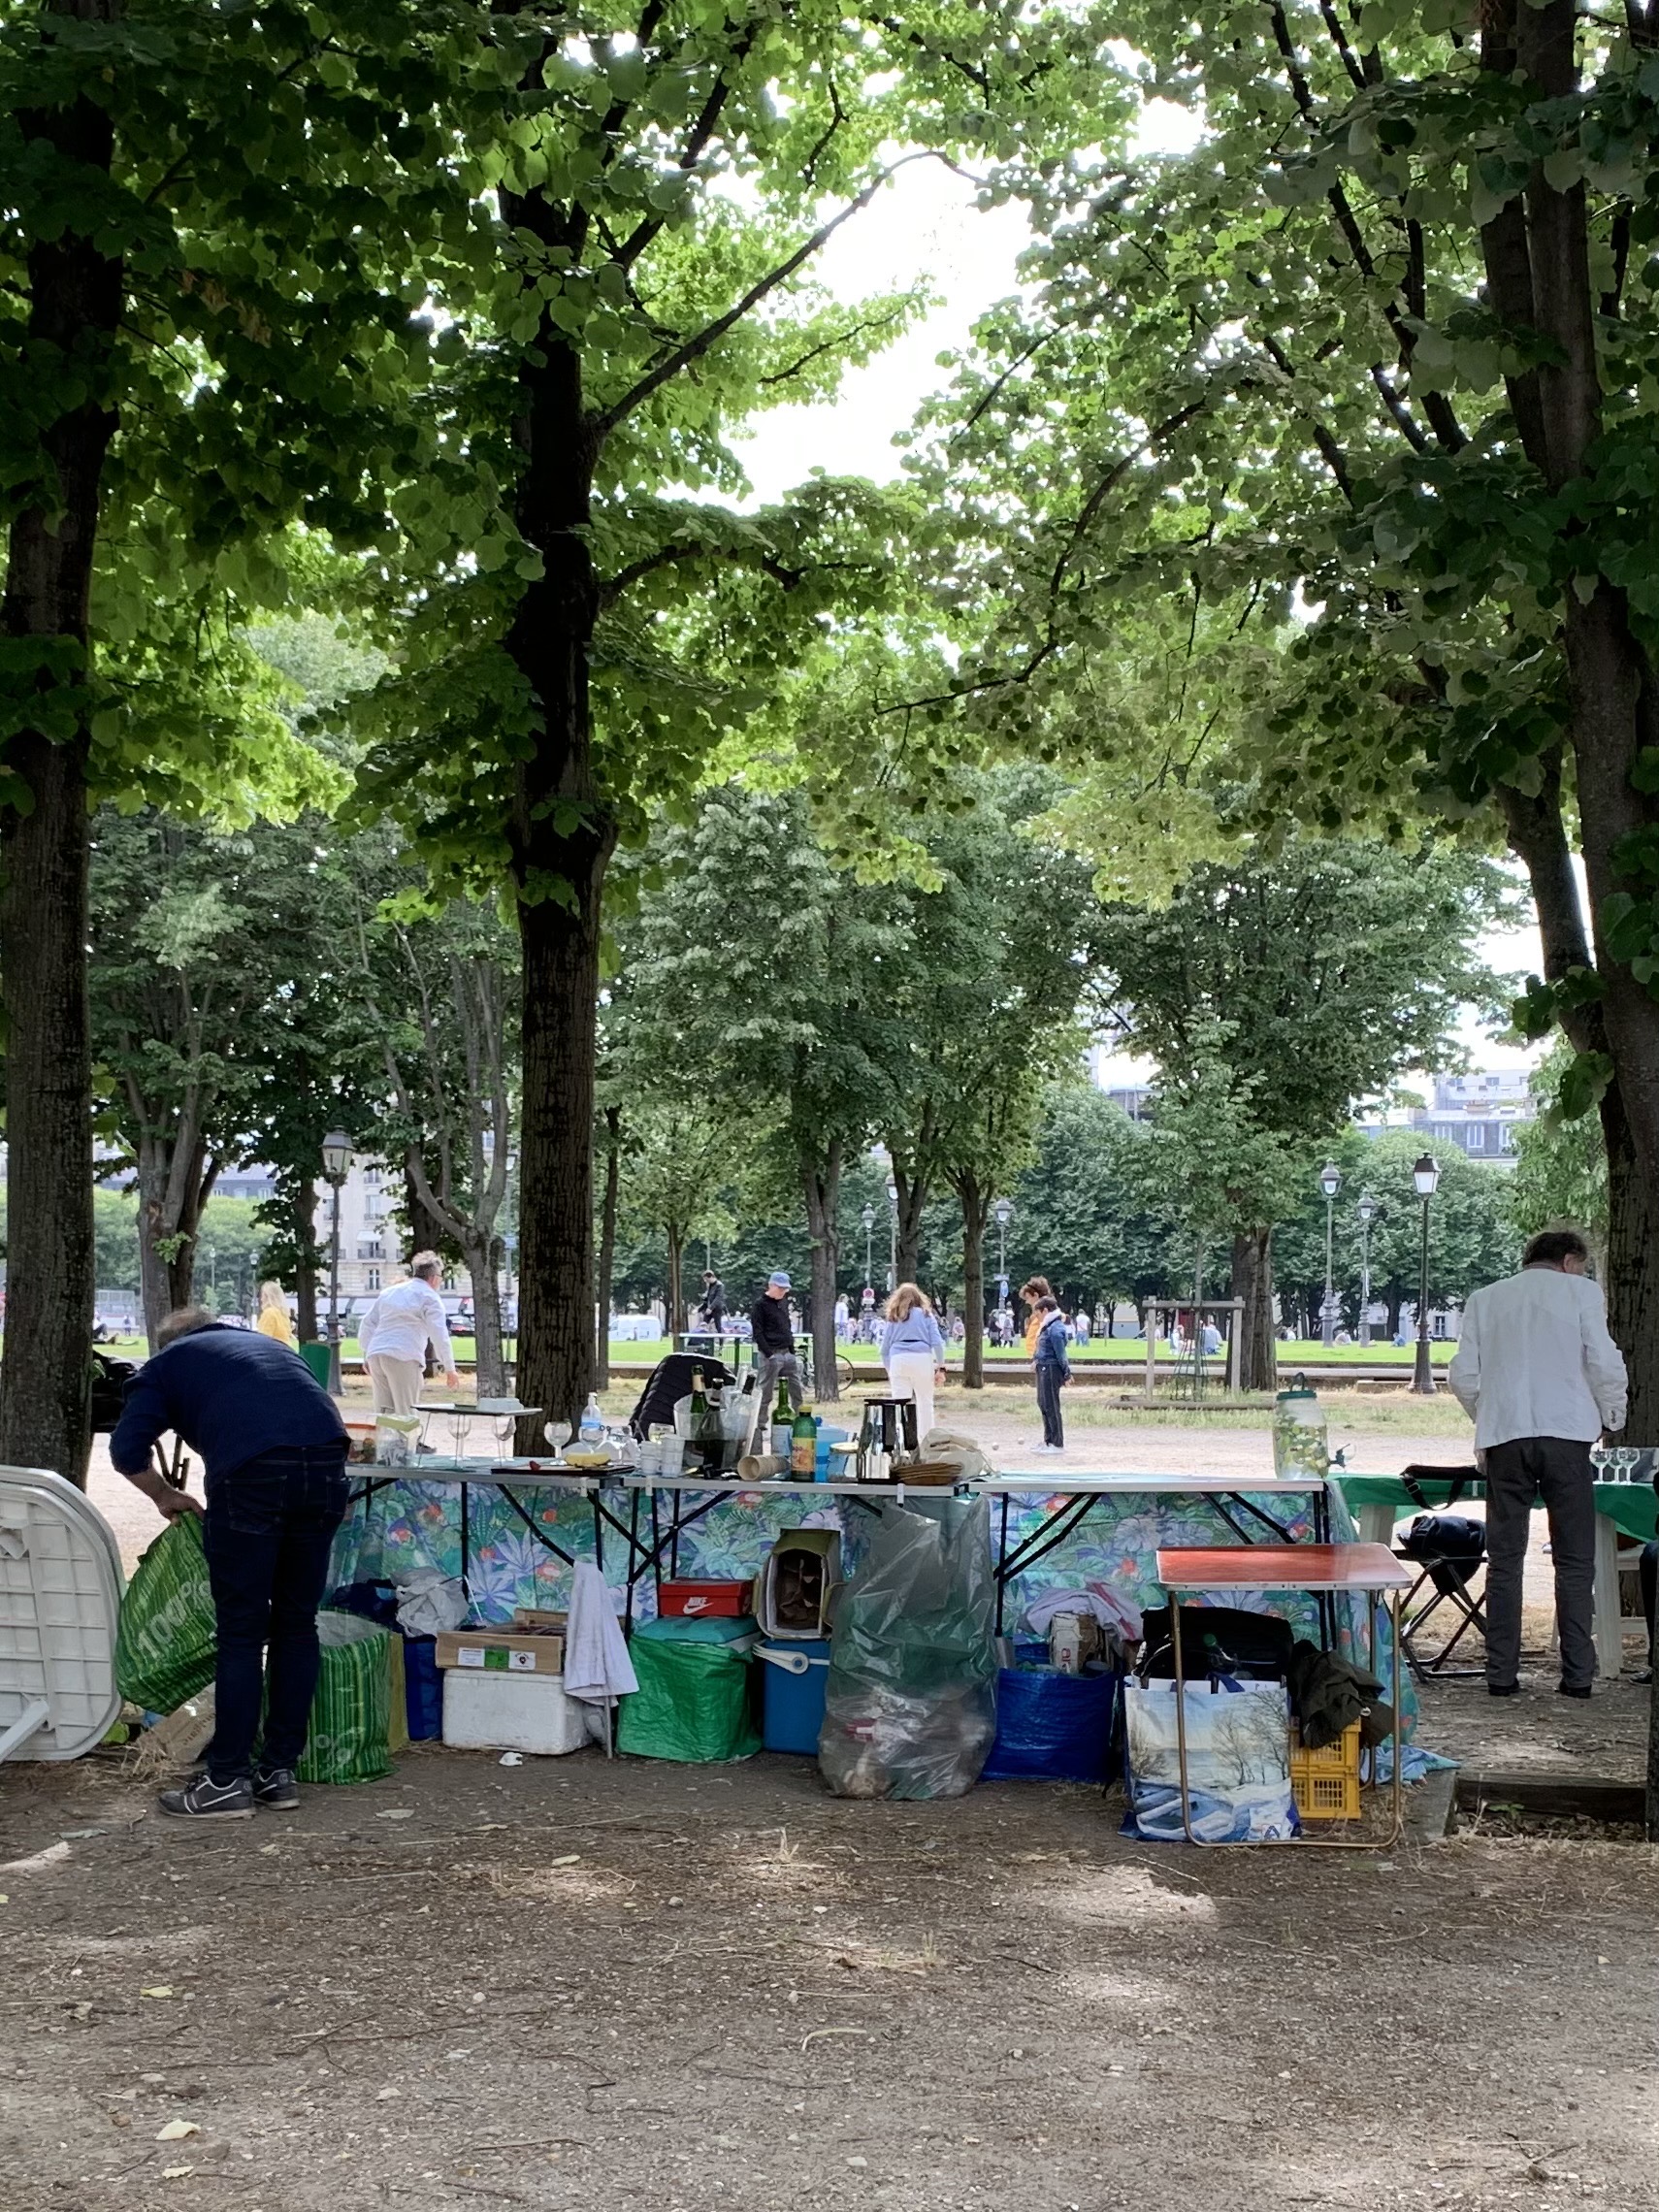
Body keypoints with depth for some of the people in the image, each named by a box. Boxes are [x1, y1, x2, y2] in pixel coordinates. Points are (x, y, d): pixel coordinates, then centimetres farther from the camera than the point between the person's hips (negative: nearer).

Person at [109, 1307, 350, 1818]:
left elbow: (127, 1449, 9)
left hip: (251, 1471, -4)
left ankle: (227, 1783, 8)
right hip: (326, 1463, 4)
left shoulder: (168, 1362, 23)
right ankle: (279, 1772, 20)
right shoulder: (268, 1344, 37)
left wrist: (164, 1496, 25)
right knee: (297, 1625, 14)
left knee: (241, 1632, 4)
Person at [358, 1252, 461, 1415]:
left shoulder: (389, 1292, 22)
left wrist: (366, 1356, 28)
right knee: (405, 1414, -5)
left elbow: (368, 1323, 22)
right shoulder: (429, 1296, 1)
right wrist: (450, 1369, -4)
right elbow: (439, 1335, -6)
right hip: (403, 1359, -6)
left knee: (383, 1413, 8)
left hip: (375, 1354, 6)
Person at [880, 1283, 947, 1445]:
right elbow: (937, 1342, 4)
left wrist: (889, 1372, 22)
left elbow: (884, 1349, 16)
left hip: (898, 1359, 1)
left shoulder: (893, 1318, 19)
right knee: (925, 1403, 6)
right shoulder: (926, 1315, 15)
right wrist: (941, 1367, 3)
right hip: (922, 1359, -1)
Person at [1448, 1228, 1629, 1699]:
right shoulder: (1580, 1292, 6)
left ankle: (1502, 1674, 4)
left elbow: (1463, 1376, 9)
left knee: (1504, 1560, 6)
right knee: (1574, 1561, 5)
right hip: (1566, 1432, -2)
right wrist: (1612, 1417, 12)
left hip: (1504, 1436, 2)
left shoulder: (1485, 1299, 13)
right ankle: (1578, 1674, 3)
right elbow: (1604, 1363, -3)